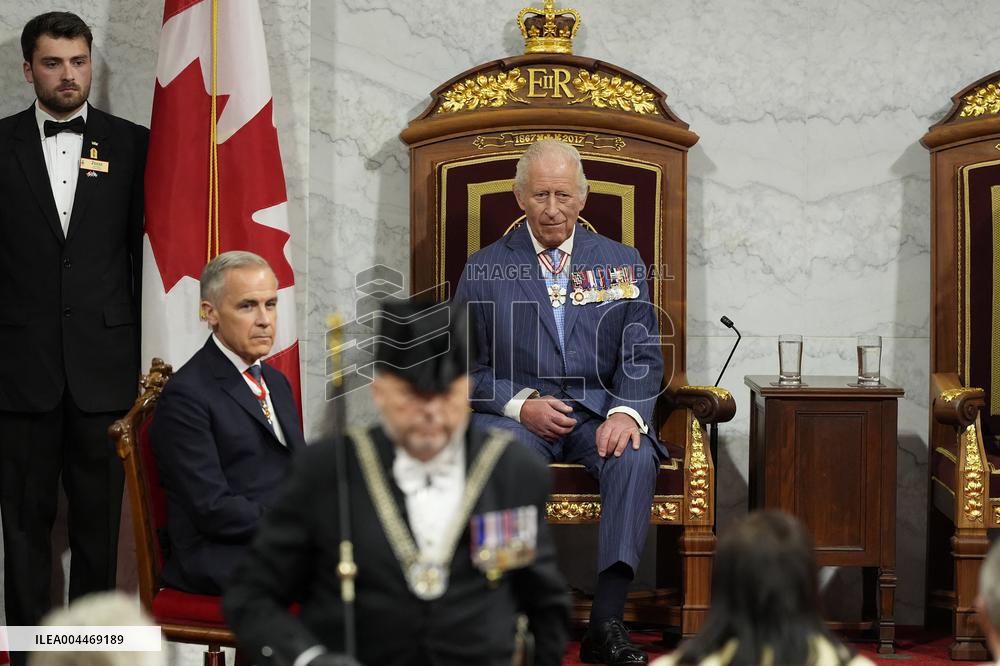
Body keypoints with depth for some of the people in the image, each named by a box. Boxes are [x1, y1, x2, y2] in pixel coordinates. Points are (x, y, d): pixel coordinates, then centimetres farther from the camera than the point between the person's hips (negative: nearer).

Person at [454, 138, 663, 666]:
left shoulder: (622, 263, 13)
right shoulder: (484, 269, 10)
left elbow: (642, 355, 7)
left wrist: (626, 411, -14)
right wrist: (522, 404, -12)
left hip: (598, 411, 1)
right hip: (516, 411, -1)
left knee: (635, 459, -32)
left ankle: (606, 622, -32)